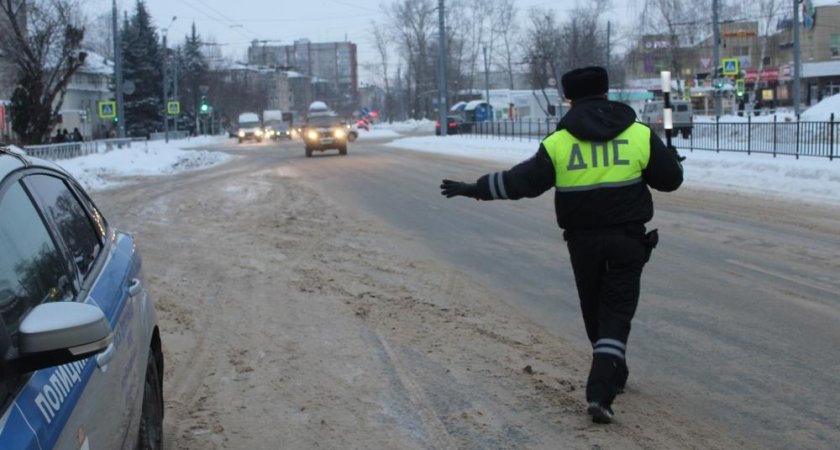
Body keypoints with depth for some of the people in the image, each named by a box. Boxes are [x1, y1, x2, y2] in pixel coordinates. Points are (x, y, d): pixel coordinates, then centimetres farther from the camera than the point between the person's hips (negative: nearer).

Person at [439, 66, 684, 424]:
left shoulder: (559, 142, -6)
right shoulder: (640, 134, -5)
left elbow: (520, 181, -8)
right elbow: (670, 179, 1)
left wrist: (474, 189, 3)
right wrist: (674, 161, 25)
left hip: (583, 240, 1)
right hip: (627, 239, -1)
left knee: (594, 310, 20)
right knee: (617, 314, 1)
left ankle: (613, 376, 37)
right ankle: (600, 392, -13)